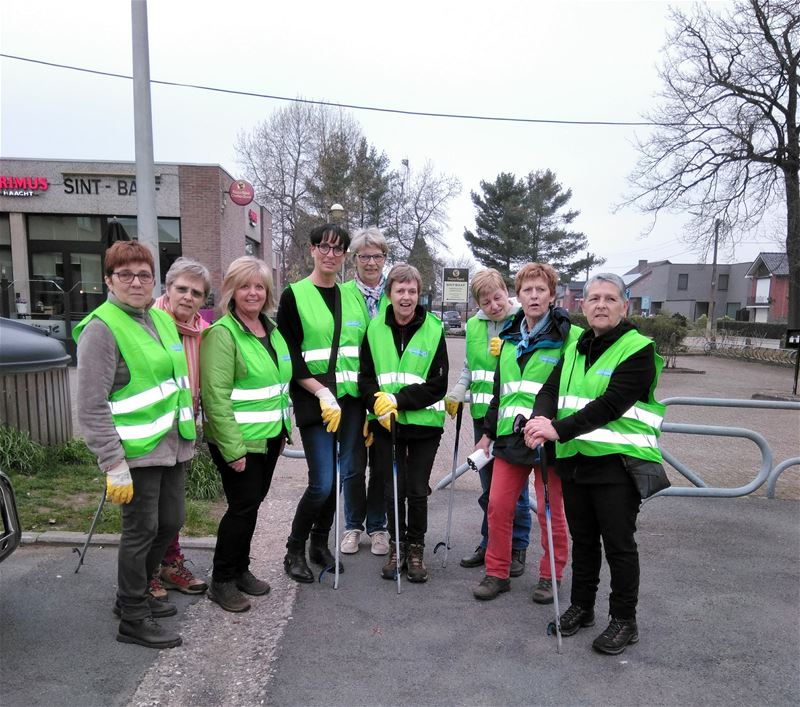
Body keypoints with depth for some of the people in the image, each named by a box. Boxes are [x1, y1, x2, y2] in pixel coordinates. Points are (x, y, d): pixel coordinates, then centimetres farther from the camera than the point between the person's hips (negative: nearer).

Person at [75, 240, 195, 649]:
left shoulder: (162, 320, 11)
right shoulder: (100, 329, -13)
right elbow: (91, 408, -17)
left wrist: (188, 435, 20)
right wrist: (114, 466, -20)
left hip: (174, 446, 8)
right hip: (136, 452, -8)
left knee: (169, 524, 16)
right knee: (141, 531, 3)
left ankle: (135, 594, 38)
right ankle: (133, 620, 22)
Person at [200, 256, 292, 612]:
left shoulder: (271, 329, 10)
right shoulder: (222, 333, -15)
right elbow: (216, 396, -20)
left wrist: (284, 429, 16)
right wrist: (233, 449, -22)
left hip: (269, 437, 7)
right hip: (237, 440, -7)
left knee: (252, 503, 16)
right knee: (243, 506, -1)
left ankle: (240, 570, 33)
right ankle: (221, 582, 18)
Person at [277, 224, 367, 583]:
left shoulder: (353, 295, 12)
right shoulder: (294, 295, -2)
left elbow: (365, 348, 15)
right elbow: (289, 354, -7)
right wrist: (322, 392, -15)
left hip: (350, 398, 5)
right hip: (313, 400, -5)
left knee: (342, 476, 8)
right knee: (322, 482, -7)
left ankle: (320, 543, 28)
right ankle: (294, 550, 15)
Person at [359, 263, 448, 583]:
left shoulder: (433, 330, -7)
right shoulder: (375, 329, 1)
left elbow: (437, 386, -9)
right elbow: (366, 377, 3)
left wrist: (398, 400, -17)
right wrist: (378, 403, -16)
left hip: (423, 423, -2)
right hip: (385, 424, 2)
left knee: (417, 491, 5)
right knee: (393, 489, 7)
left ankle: (416, 548, 26)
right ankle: (397, 546, 28)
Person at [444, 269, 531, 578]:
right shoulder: (474, 325, 8)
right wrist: (456, 394, 6)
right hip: (483, 415, 5)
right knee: (488, 486, 16)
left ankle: (517, 549, 23)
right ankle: (489, 543, 31)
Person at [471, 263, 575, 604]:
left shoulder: (566, 338, -7)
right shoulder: (510, 338, 13)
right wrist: (488, 433, 19)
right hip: (510, 436, 5)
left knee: (550, 511, 8)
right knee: (498, 505, 6)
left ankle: (551, 575, 28)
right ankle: (497, 572, 23)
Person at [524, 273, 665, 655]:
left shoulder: (638, 349, -10)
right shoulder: (575, 348, 11)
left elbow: (610, 404, -21)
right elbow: (550, 389, 2)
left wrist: (559, 430, -27)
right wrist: (540, 418, -20)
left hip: (618, 462, -6)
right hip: (574, 460, 6)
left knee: (619, 543, 6)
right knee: (582, 539, 18)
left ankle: (624, 621, 24)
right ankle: (581, 607, 35)